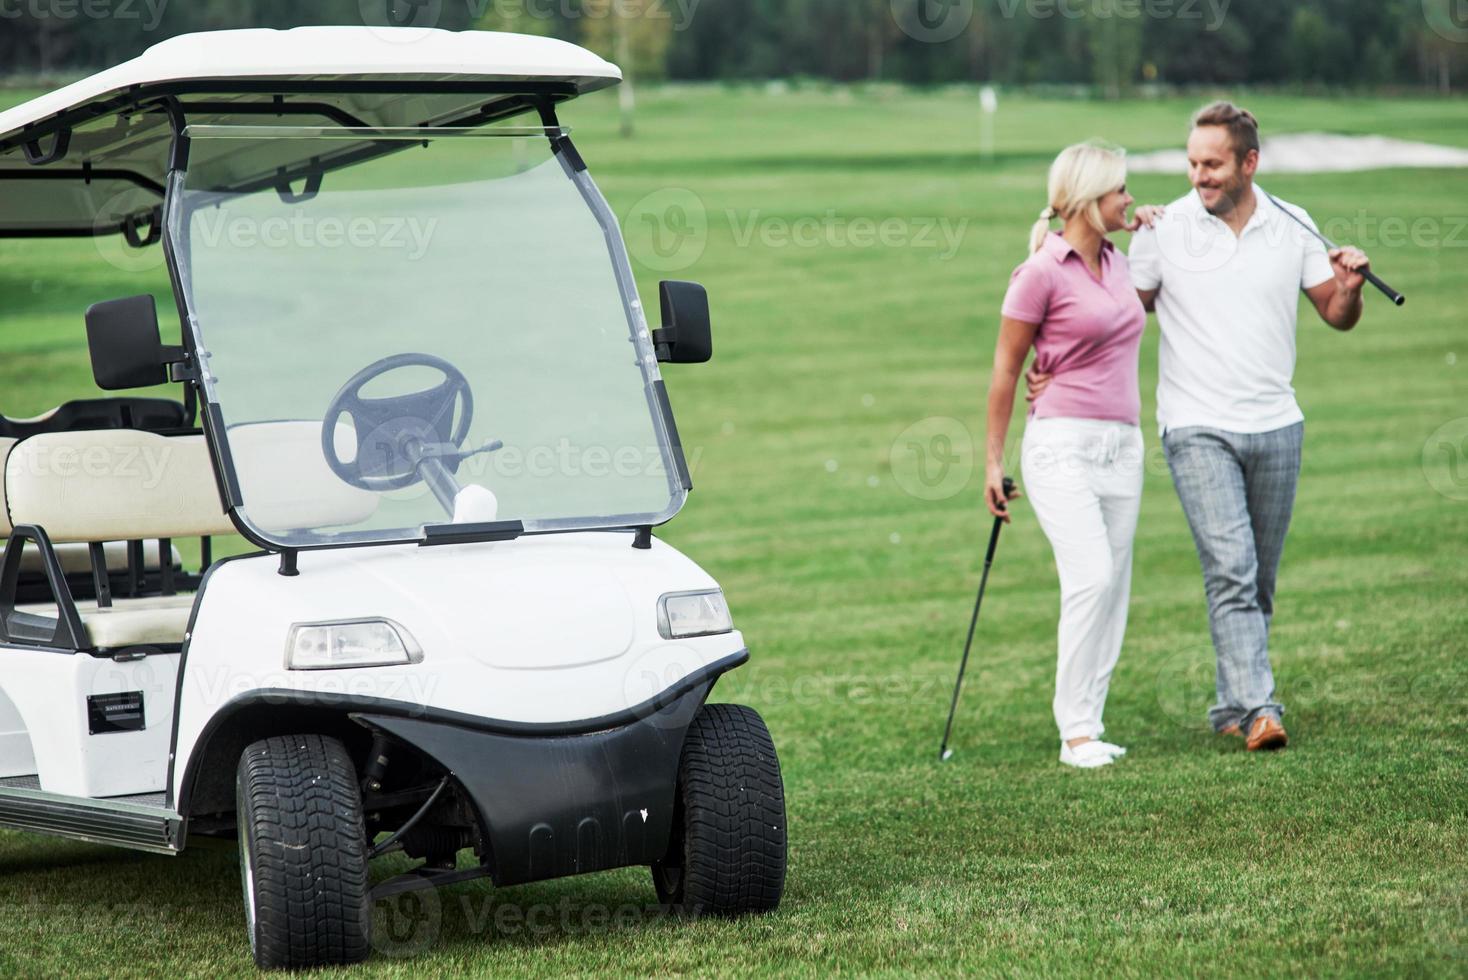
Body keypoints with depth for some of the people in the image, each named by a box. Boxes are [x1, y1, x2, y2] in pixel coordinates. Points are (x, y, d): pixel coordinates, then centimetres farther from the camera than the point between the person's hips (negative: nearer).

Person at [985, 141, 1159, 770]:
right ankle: (1076, 730, -14)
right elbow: (1006, 370, -2)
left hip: (1122, 445, 7)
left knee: (1113, 588, 3)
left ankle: (1088, 726, 8)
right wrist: (993, 462, -2)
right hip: (1063, 442, -7)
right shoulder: (1042, 273, -7)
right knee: (1091, 577, -19)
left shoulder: (1117, 263, 14)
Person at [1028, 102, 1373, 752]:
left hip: (1276, 426, 3)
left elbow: (1337, 316, 10)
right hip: (1198, 429, -3)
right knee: (1231, 571, -16)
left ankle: (1232, 706, 21)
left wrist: (1349, 288, -12)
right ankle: (1258, 708, -20)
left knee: (1259, 580, 9)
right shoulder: (1164, 230, -3)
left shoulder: (1291, 226, 4)